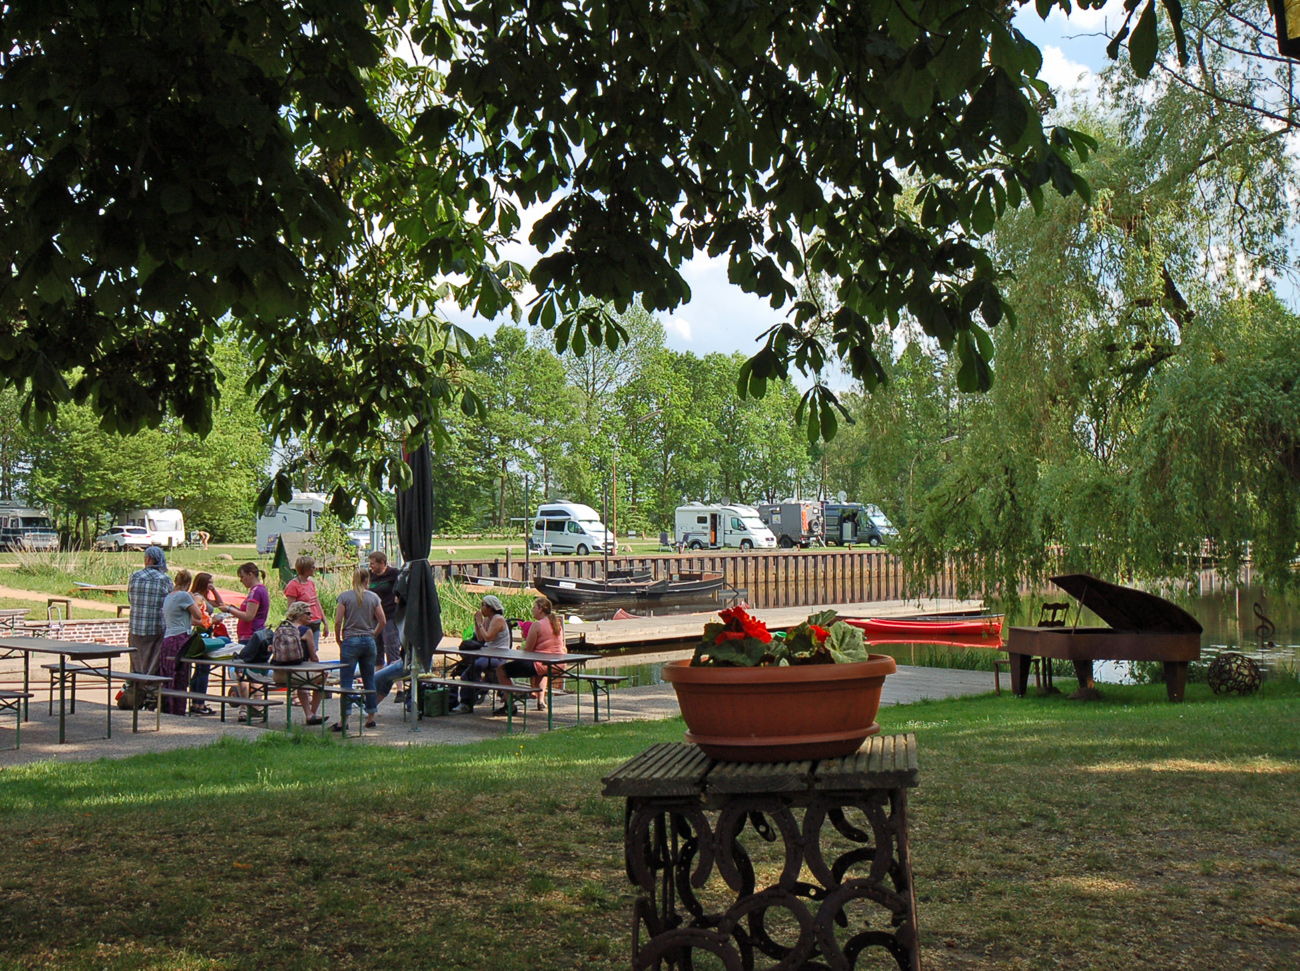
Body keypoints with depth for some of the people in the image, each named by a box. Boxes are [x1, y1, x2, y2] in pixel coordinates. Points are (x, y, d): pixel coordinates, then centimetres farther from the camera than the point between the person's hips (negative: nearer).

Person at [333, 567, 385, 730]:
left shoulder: (345, 596, -4)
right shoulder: (373, 597, 3)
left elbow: (338, 621, -7)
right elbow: (383, 621, 2)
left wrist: (339, 640, 5)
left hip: (350, 641, -3)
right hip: (368, 642, 3)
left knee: (346, 682, -2)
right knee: (369, 680, 11)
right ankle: (371, 717, 15)